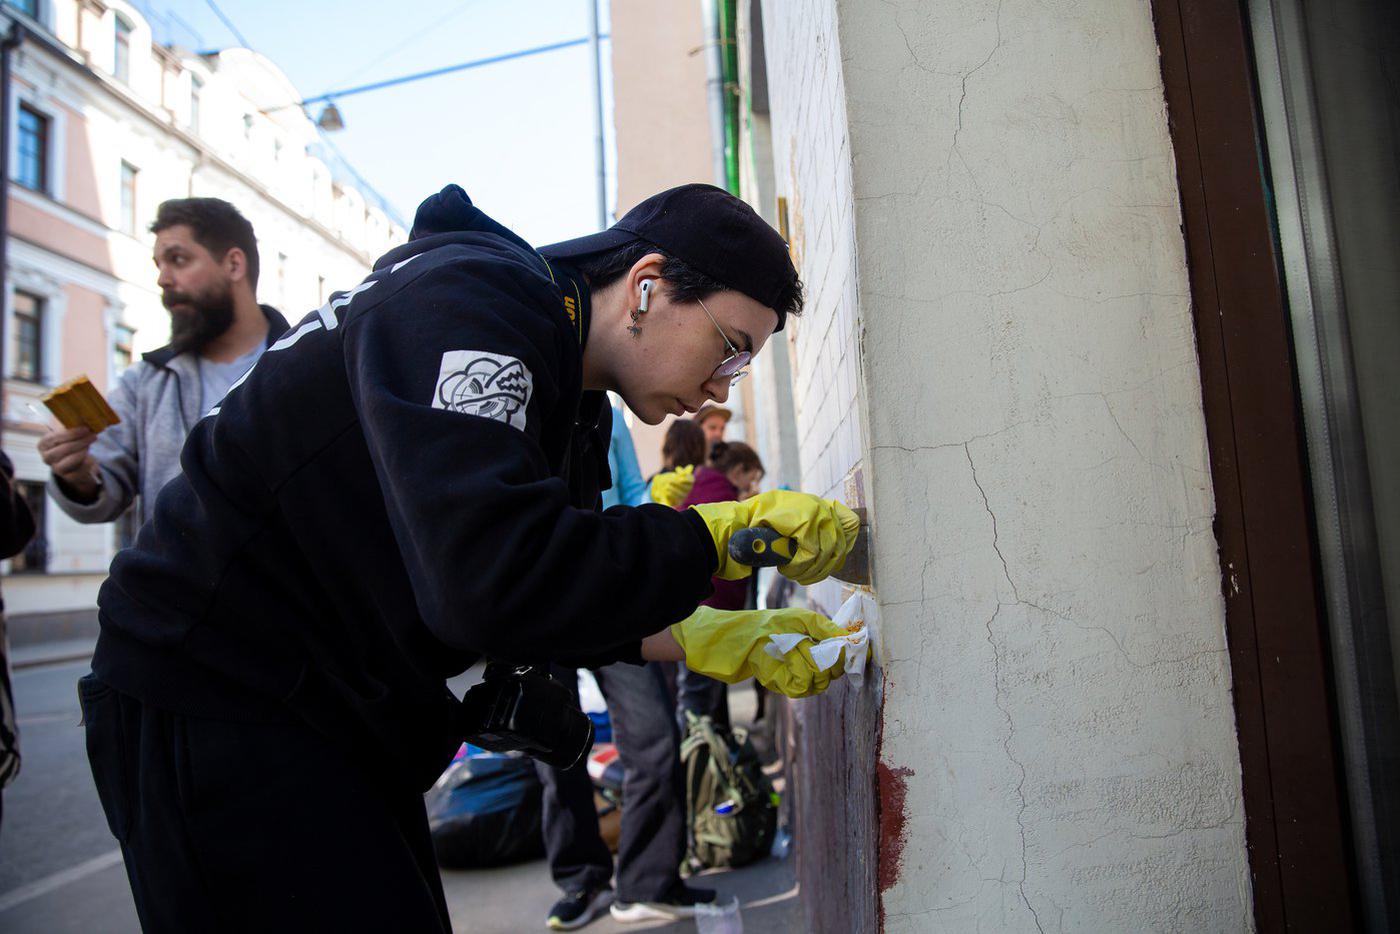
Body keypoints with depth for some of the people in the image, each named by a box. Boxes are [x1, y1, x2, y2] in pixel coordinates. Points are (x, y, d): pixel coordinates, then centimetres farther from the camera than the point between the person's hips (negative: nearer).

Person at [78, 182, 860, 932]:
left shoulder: (573, 397, 8)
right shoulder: (460, 299, -22)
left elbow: (560, 594, 9)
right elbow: (493, 588, -34)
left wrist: (714, 640, -3)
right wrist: (718, 538, -24)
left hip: (339, 720, 9)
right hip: (215, 700, -9)